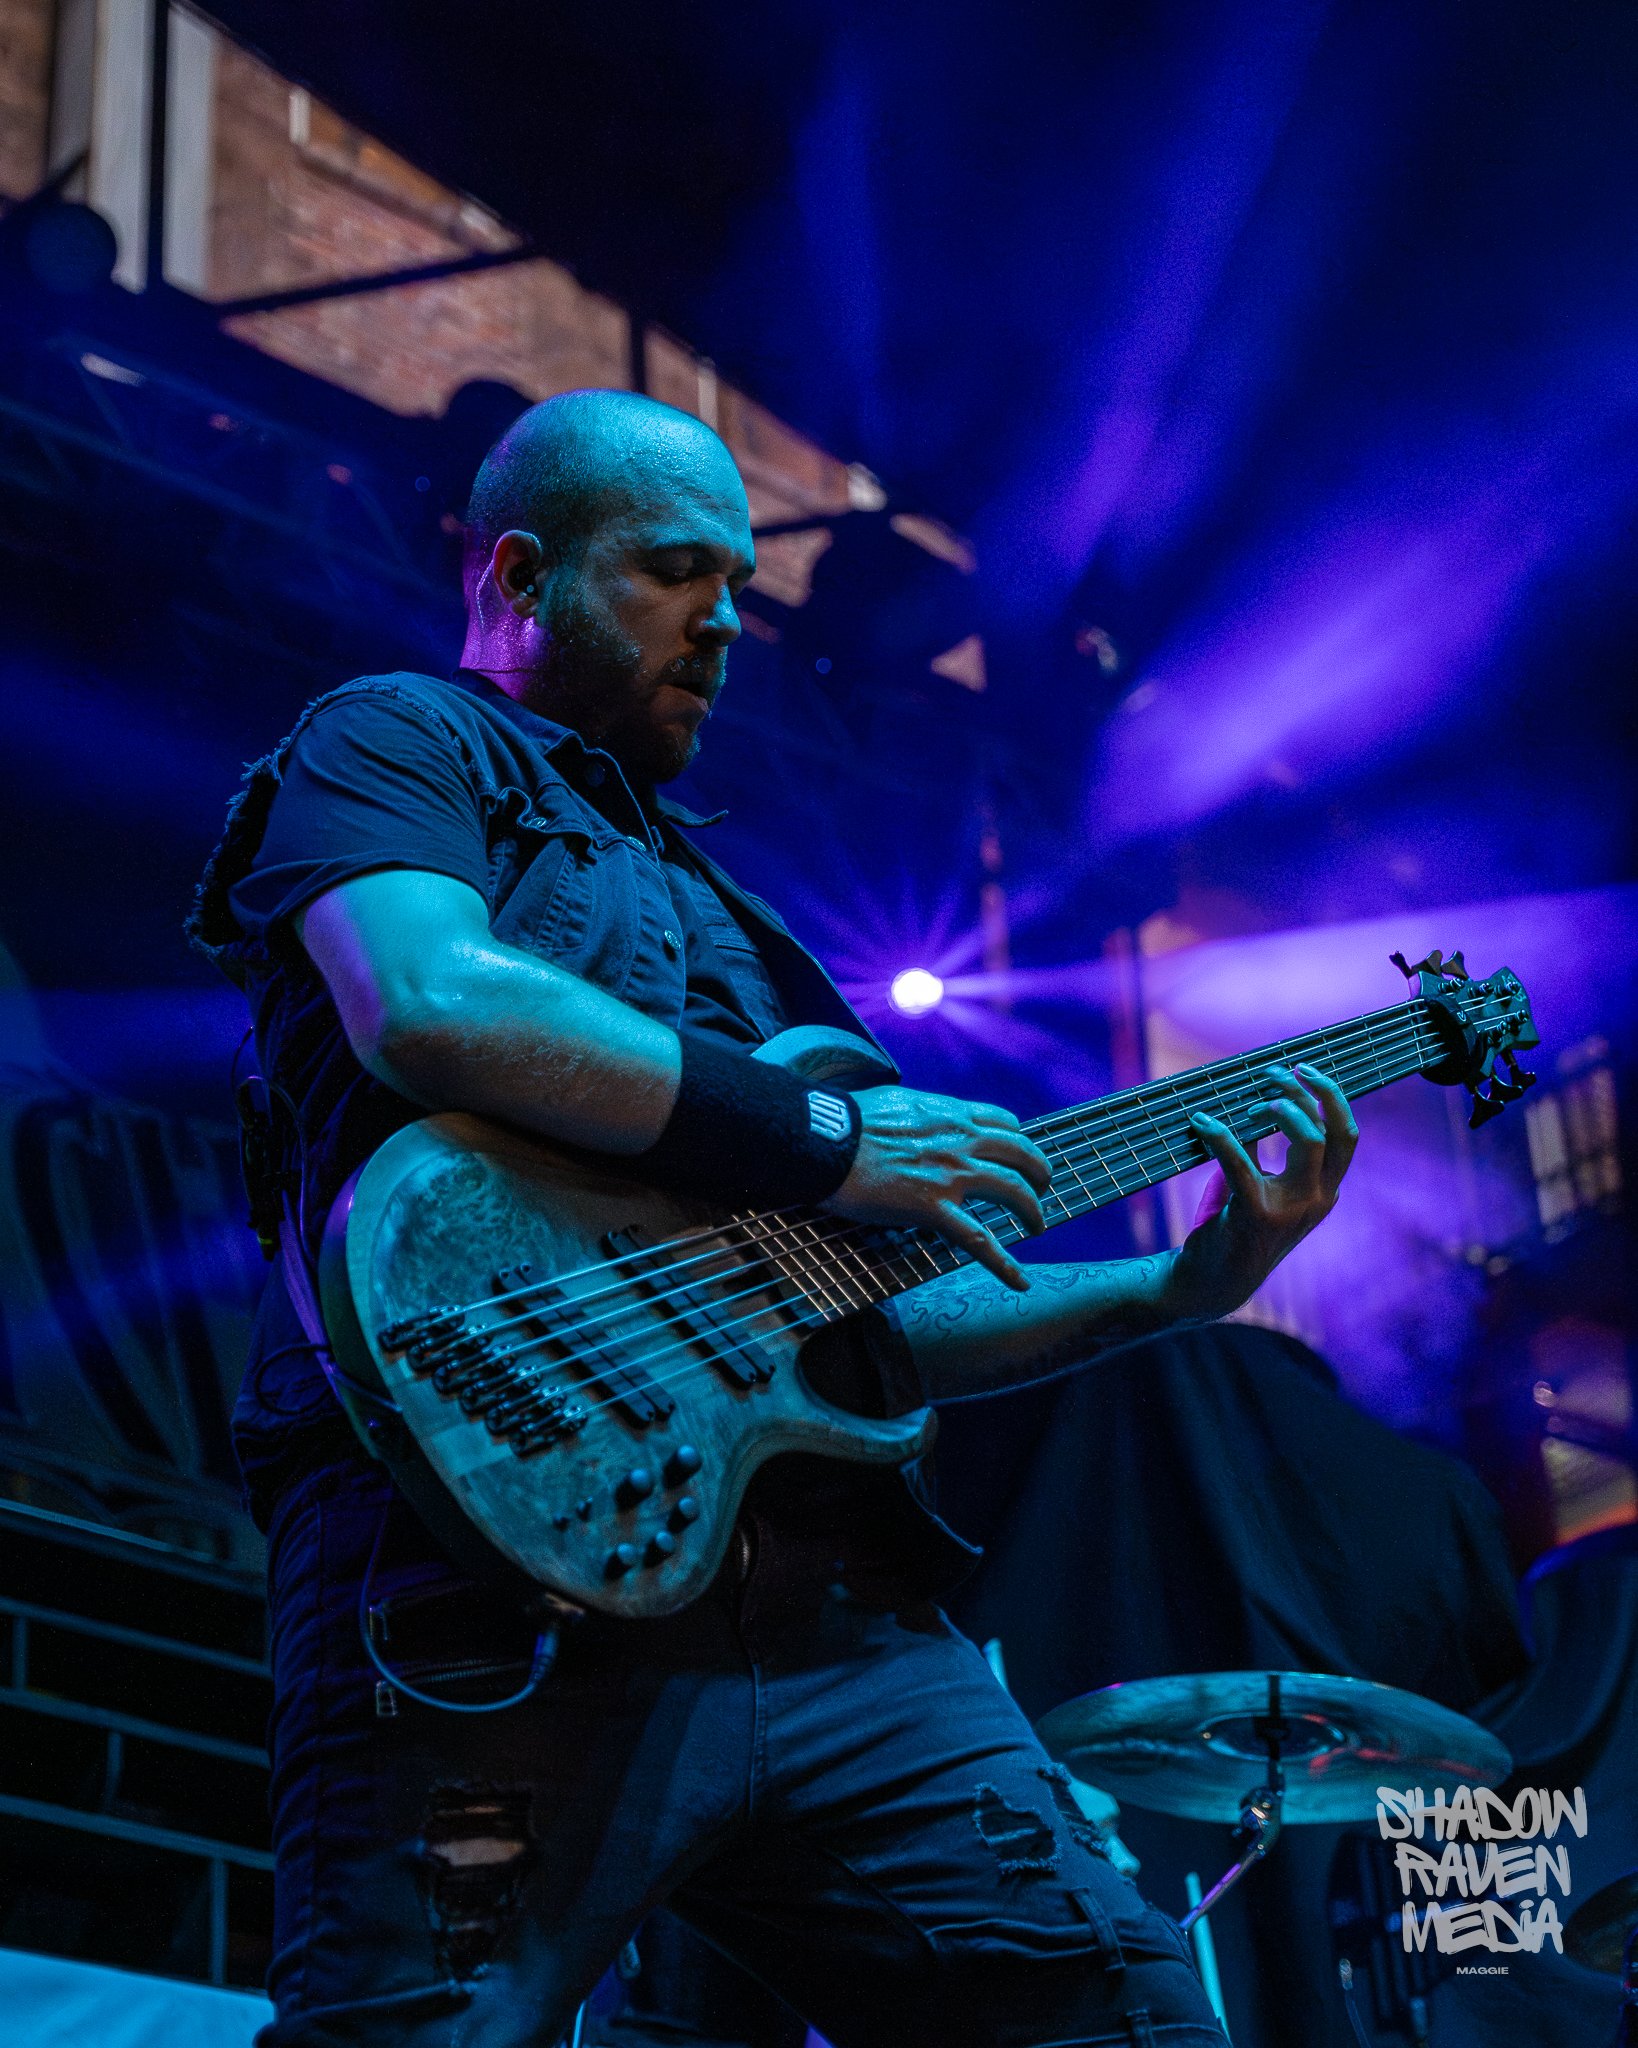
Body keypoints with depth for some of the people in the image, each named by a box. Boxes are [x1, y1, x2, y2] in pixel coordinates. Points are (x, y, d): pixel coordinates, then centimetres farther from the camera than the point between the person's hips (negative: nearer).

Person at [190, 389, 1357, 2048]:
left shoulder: (703, 900, 32)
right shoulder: (393, 747, 10)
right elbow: (430, 1009, -15)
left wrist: (1174, 1289, 18)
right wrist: (829, 1141, -9)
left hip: (835, 1612, 7)